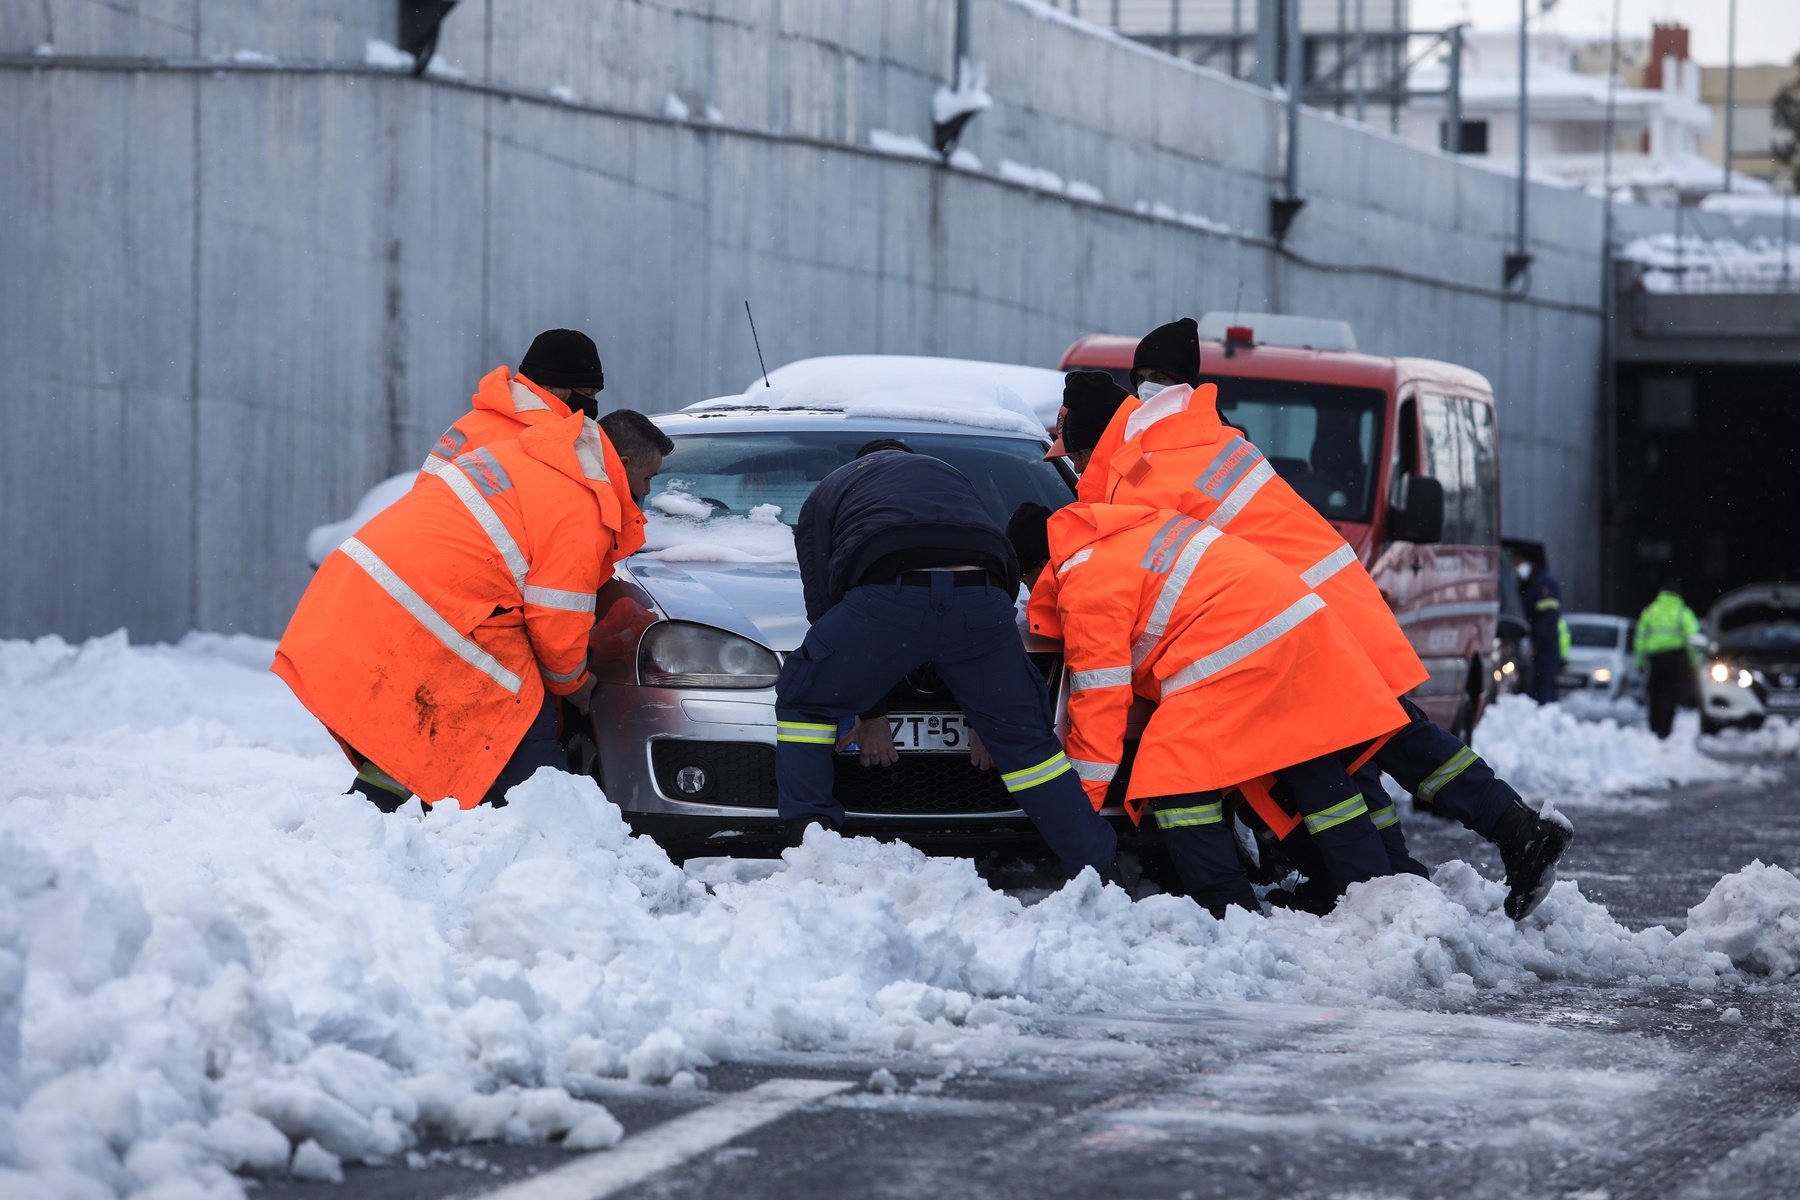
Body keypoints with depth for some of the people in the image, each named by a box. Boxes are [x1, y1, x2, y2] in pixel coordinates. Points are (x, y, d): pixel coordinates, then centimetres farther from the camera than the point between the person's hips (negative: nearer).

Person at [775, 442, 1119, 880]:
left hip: (885, 597, -3)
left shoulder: (824, 497, 34)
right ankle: (1098, 869, 17)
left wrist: (866, 713, 31)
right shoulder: (949, 475, 43)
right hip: (981, 597, 3)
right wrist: (985, 716, 40)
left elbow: (822, 602, 26)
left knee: (803, 700, 21)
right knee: (1024, 738, 17)